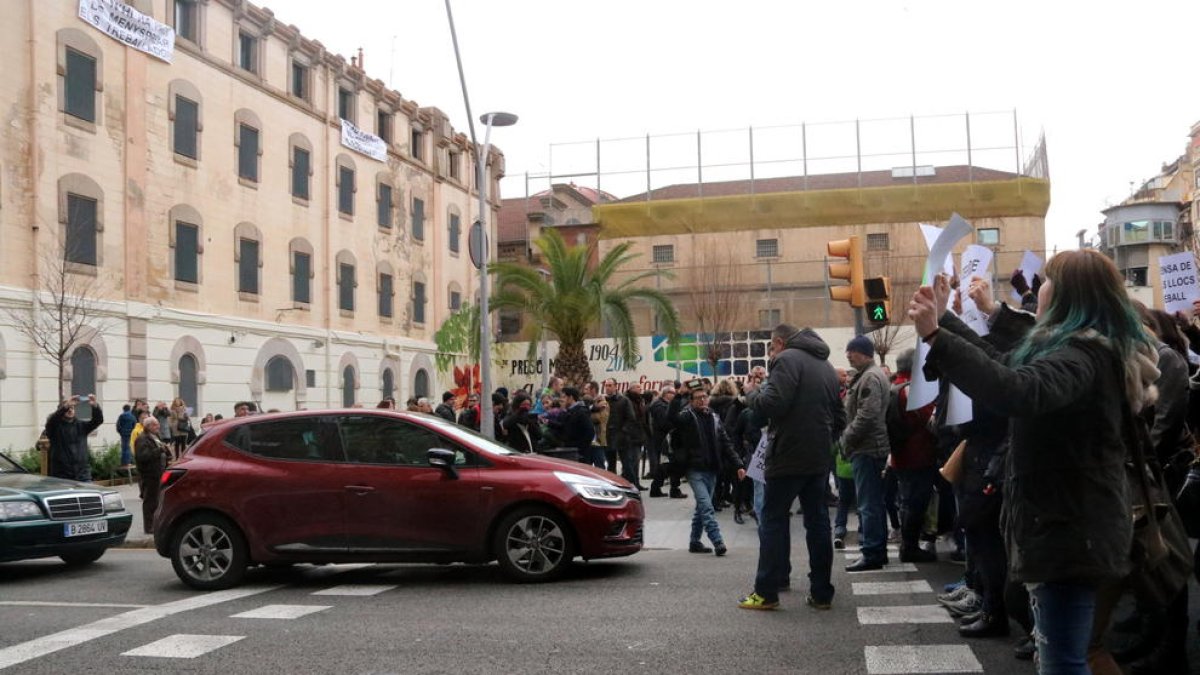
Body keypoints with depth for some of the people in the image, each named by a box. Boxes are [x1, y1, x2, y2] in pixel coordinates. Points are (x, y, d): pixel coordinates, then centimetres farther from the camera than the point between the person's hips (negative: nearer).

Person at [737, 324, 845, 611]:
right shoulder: (826, 366, 16)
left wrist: (752, 393, -3)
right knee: (818, 521, 10)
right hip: (819, 458, 7)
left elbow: (772, 405, -21)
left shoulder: (787, 359, -10)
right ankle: (822, 592, 11)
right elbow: (839, 417, 20)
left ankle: (766, 592, 1)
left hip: (789, 456, -7)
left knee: (773, 520, 0)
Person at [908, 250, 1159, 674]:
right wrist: (944, 319, 29)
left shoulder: (1083, 355, -19)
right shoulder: (1089, 348, 15)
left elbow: (1018, 391, -40)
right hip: (1070, 523, 11)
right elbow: (1004, 366, 28)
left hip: (1069, 529, -11)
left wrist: (935, 337, -43)